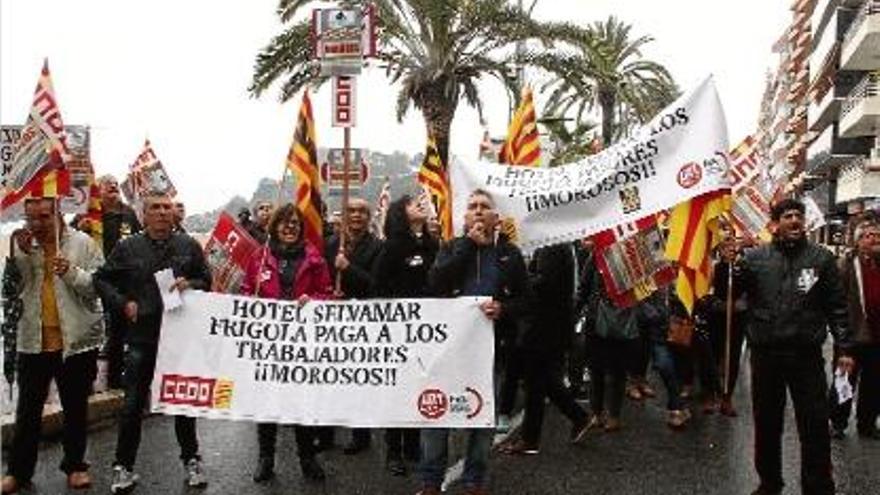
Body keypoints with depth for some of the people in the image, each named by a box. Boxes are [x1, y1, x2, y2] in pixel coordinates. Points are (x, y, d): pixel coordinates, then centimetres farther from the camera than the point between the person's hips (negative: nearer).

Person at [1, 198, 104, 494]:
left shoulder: (82, 243, -3)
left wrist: (71, 272, -23)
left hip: (76, 339, -2)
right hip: (33, 340, 2)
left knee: (76, 407, 10)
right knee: (28, 408, 9)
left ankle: (75, 465, 25)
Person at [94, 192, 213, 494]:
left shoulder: (189, 246, 3)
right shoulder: (128, 248, 1)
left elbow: (207, 280, 10)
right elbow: (101, 279, 8)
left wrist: (190, 284, -10)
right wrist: (123, 303, -4)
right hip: (141, 336, -1)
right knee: (133, 403, 5)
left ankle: (191, 460, 24)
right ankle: (124, 466, 18)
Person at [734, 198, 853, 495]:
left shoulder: (822, 258, 3)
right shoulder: (756, 257, 3)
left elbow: (837, 308, 4)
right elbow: (729, 295, 1)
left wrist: (843, 348, -1)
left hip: (807, 355, -1)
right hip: (765, 354, 1)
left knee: (815, 425, 4)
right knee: (766, 423, 13)